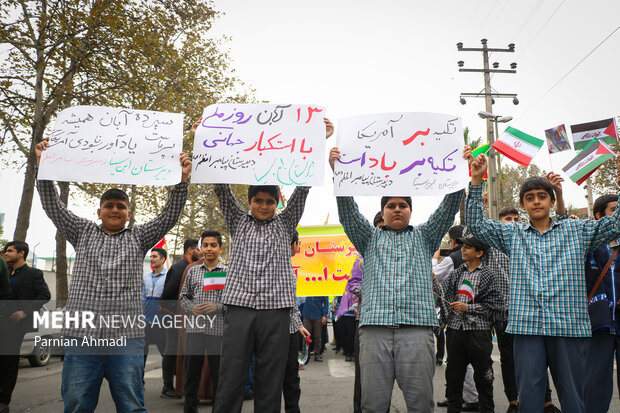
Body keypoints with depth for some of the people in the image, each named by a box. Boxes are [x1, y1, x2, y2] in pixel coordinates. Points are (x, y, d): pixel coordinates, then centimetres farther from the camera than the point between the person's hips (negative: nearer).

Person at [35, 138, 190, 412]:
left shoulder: (138, 237, 15)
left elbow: (169, 216, 5)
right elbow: (53, 207, 10)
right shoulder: (83, 233, 18)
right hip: (81, 335, 1)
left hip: (126, 338, -1)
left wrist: (182, 180, -7)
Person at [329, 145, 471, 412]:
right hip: (374, 328, 0)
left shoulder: (424, 237, 23)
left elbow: (449, 207, 11)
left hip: (417, 328, 0)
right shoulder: (370, 238, 22)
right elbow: (348, 211, 8)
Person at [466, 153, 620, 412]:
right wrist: (476, 181, -1)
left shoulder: (576, 231, 12)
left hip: (568, 325, 0)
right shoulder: (512, 235, 14)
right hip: (526, 326, 0)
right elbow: (475, 224, 7)